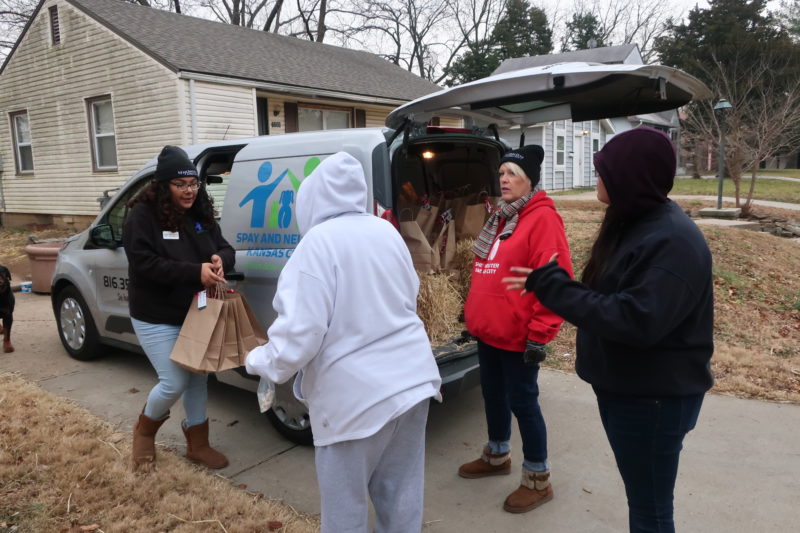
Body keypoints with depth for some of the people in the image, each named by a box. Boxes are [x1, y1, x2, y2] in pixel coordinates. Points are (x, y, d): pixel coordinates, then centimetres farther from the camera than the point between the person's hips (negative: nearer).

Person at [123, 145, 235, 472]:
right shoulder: (143, 215, -14)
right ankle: (144, 431, 27)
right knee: (175, 383, -6)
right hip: (157, 319, -6)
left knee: (198, 378, 13)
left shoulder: (201, 214, 5)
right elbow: (144, 264, -24)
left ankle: (197, 444, 29)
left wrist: (220, 259, -20)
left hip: (197, 314, 7)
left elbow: (225, 249, 6)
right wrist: (195, 272, -31)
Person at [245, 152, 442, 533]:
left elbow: (302, 330, -18)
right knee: (400, 495, 22)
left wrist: (261, 363, 0)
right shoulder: (387, 232, 7)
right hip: (412, 378, 7)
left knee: (344, 502, 15)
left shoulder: (318, 242, -15)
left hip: (356, 391, -7)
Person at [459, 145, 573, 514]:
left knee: (522, 401, 3)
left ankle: (538, 479, 21)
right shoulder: (499, 216, 12)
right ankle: (497, 456, 41)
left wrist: (538, 334, -20)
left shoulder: (542, 218, -15)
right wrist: (474, 312, 19)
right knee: (493, 392, 20)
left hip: (518, 334, -8)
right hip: (488, 329, 9)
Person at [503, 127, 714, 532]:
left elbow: (636, 321, -32)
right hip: (624, 388, 9)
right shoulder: (633, 224, 9)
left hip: (656, 398, -9)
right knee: (640, 498, 25)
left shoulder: (673, 240, -23)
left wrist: (552, 287, -28)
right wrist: (550, 285, -3)